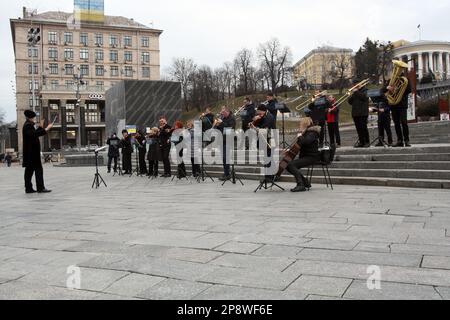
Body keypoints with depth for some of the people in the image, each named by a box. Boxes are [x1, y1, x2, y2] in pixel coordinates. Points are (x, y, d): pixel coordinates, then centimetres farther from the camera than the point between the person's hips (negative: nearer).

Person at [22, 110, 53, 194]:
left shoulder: (29, 125, 17)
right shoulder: (28, 126, -14)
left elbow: (34, 134, 25)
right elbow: (35, 134, -28)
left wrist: (40, 127, 18)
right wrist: (46, 129, -29)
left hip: (30, 152, 11)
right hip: (32, 152, -11)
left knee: (29, 170, 10)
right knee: (38, 169, -10)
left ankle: (28, 188, 13)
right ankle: (40, 188, -10)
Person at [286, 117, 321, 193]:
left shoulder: (312, 133, -13)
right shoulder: (306, 133, 16)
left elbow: (305, 141, -34)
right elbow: (300, 145, 25)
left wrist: (300, 136, -14)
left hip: (311, 157, -10)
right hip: (305, 156, 10)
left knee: (291, 165, -24)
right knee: (288, 166, 3)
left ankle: (301, 185, -25)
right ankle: (306, 183, 10)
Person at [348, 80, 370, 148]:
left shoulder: (364, 90, 3)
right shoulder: (354, 92, 19)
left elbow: (364, 97, -17)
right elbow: (350, 102, 13)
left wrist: (357, 92, -12)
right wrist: (352, 95, -3)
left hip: (363, 113, -6)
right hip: (355, 113, 6)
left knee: (363, 127, -8)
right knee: (358, 128, 5)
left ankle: (367, 142, -3)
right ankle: (361, 142, 10)